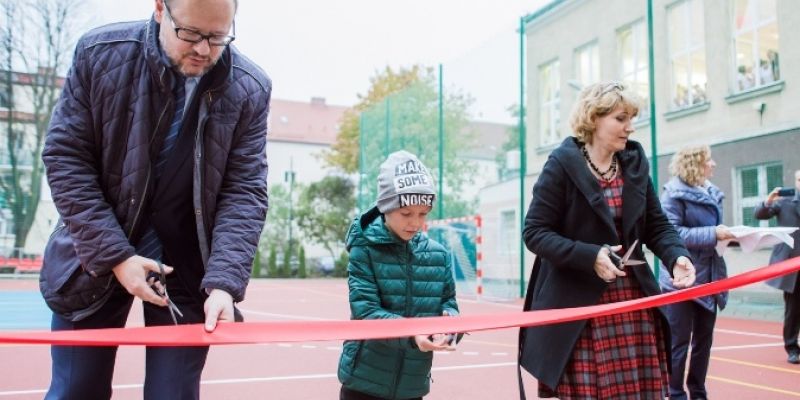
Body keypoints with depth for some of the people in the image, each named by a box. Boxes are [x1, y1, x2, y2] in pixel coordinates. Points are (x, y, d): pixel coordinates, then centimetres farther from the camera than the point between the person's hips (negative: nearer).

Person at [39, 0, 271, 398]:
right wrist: (115, 255, -16)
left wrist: (223, 282, -23)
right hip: (96, 256, 1)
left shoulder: (249, 90, -11)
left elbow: (244, 193, -10)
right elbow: (65, 157, -9)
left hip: (188, 264, 0)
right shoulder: (100, 53, -11)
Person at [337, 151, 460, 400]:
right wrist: (411, 333, -32)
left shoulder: (439, 255, 3)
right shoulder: (365, 250, -10)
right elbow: (365, 312, -18)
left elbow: (448, 302, 8)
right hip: (365, 380, -4)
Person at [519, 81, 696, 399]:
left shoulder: (634, 162, 8)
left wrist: (677, 256, -11)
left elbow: (657, 225, 10)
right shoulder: (562, 164, -8)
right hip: (579, 307, -5)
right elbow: (535, 233, -11)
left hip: (634, 303, 5)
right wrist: (590, 256, -22)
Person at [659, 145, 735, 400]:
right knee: (679, 341, 1)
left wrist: (726, 234, -2)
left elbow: (711, 231, 18)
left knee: (703, 339, 14)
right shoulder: (674, 194, -11)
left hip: (708, 277, 8)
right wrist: (712, 234, -23)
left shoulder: (711, 193, 11)